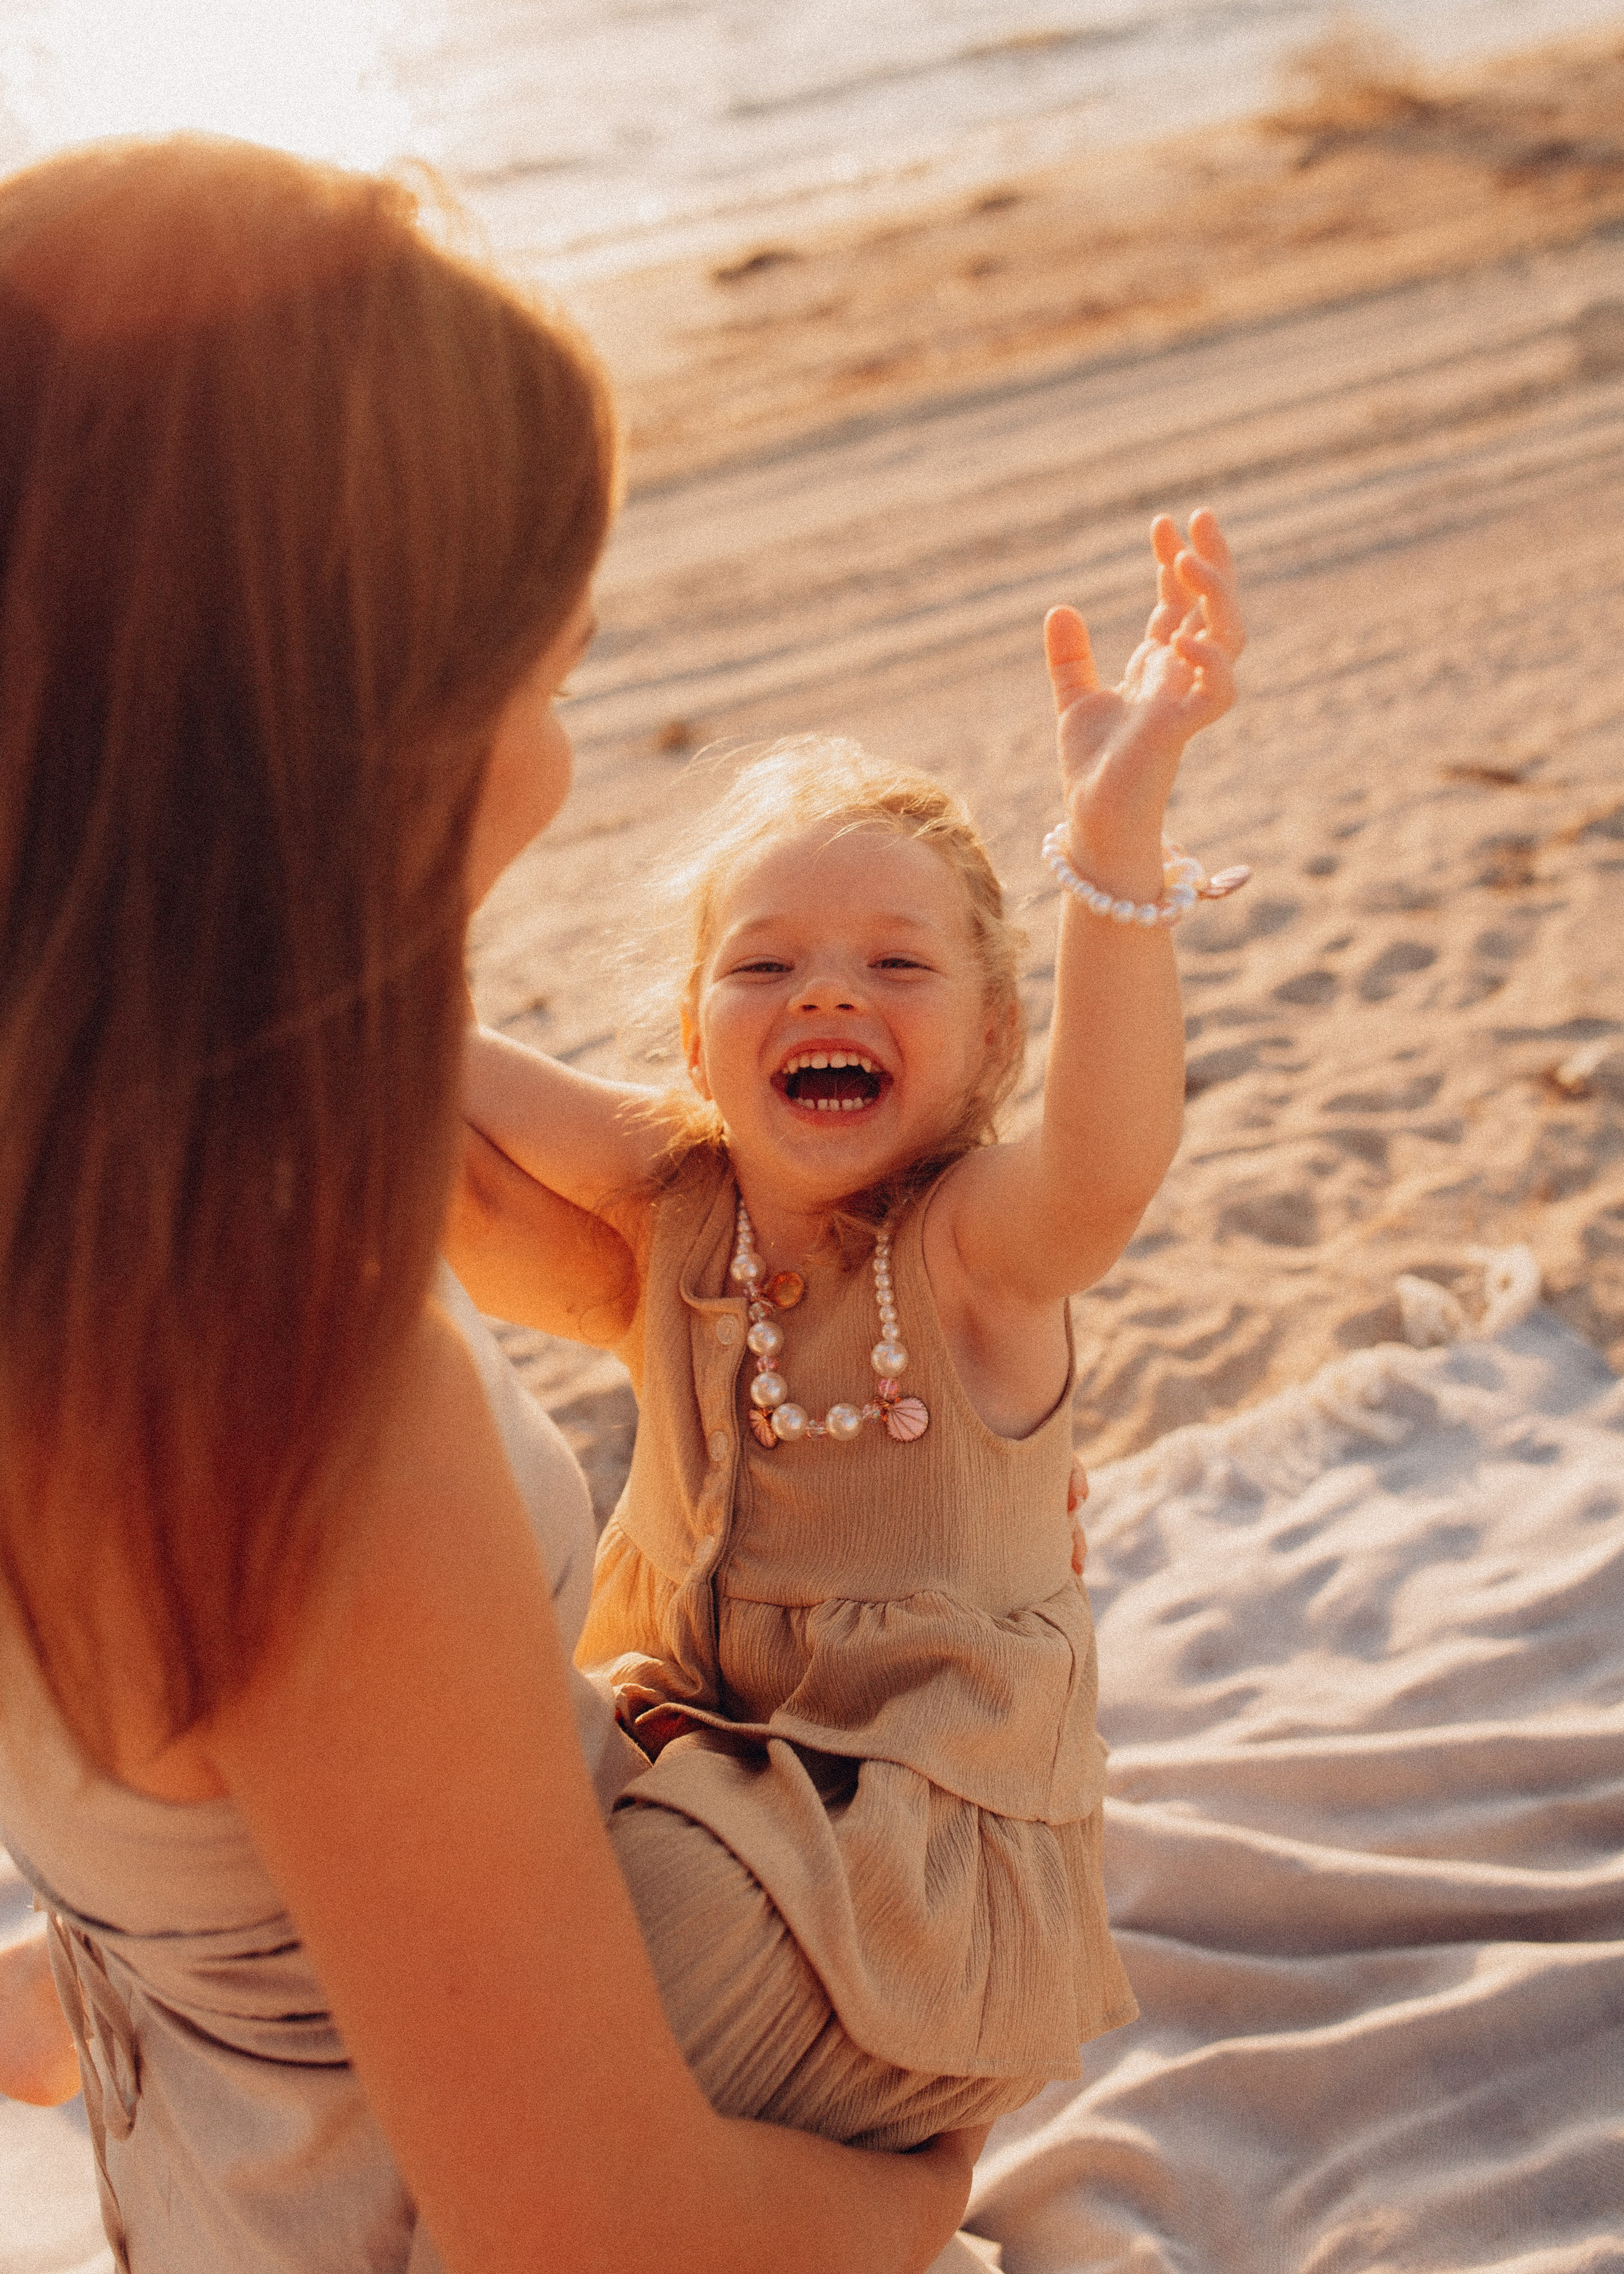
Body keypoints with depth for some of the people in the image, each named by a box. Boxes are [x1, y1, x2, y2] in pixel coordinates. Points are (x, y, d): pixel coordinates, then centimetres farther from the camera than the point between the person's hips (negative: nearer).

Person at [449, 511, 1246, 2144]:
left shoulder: (977, 1239, -20)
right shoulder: (672, 1195, -3)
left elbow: (1112, 1154, -41)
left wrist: (1116, 829, -54)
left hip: (930, 1830, -6)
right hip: (689, 1739, 6)